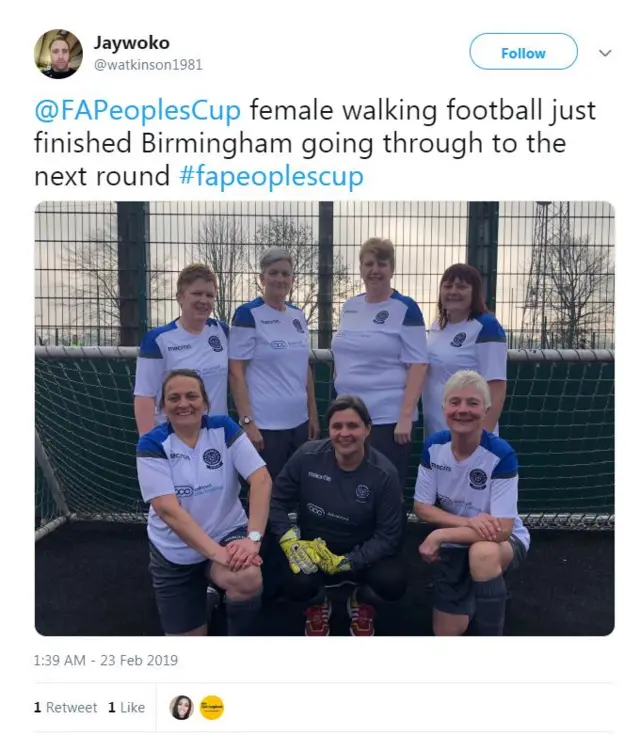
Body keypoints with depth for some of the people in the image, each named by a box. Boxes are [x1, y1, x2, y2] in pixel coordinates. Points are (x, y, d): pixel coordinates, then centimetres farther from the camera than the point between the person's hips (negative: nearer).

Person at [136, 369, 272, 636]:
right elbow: (168, 510, -22)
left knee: (247, 578, -32)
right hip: (175, 552, 1)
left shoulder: (223, 428, -10)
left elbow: (261, 479, -17)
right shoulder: (152, 444, -13)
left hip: (228, 533, 0)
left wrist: (253, 537, -30)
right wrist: (215, 552, -30)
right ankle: (205, 591, 40)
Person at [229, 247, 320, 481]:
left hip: (299, 421, 6)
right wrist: (247, 421, -16)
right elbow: (236, 372, -11)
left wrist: (313, 413, 13)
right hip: (265, 425, -6)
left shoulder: (298, 315, 10)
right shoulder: (248, 314, -8)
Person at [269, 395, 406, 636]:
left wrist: (345, 562, -26)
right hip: (312, 547, 0)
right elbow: (277, 500, -6)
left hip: (362, 552, 0)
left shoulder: (384, 473, -18)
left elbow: (389, 536, -16)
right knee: (299, 586, -31)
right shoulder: (307, 456, -16)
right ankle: (317, 605, 13)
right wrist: (289, 540, -22)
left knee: (393, 584, -28)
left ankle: (362, 603, 14)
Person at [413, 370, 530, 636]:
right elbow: (422, 508, -10)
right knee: (447, 634, 6)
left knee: (482, 552, -39)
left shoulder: (501, 455, -27)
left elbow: (501, 530, -29)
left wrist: (439, 536, -30)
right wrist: (468, 522, -26)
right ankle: (474, 591, 35)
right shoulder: (433, 446, -15)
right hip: (455, 545, 4)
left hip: (503, 541, -3)